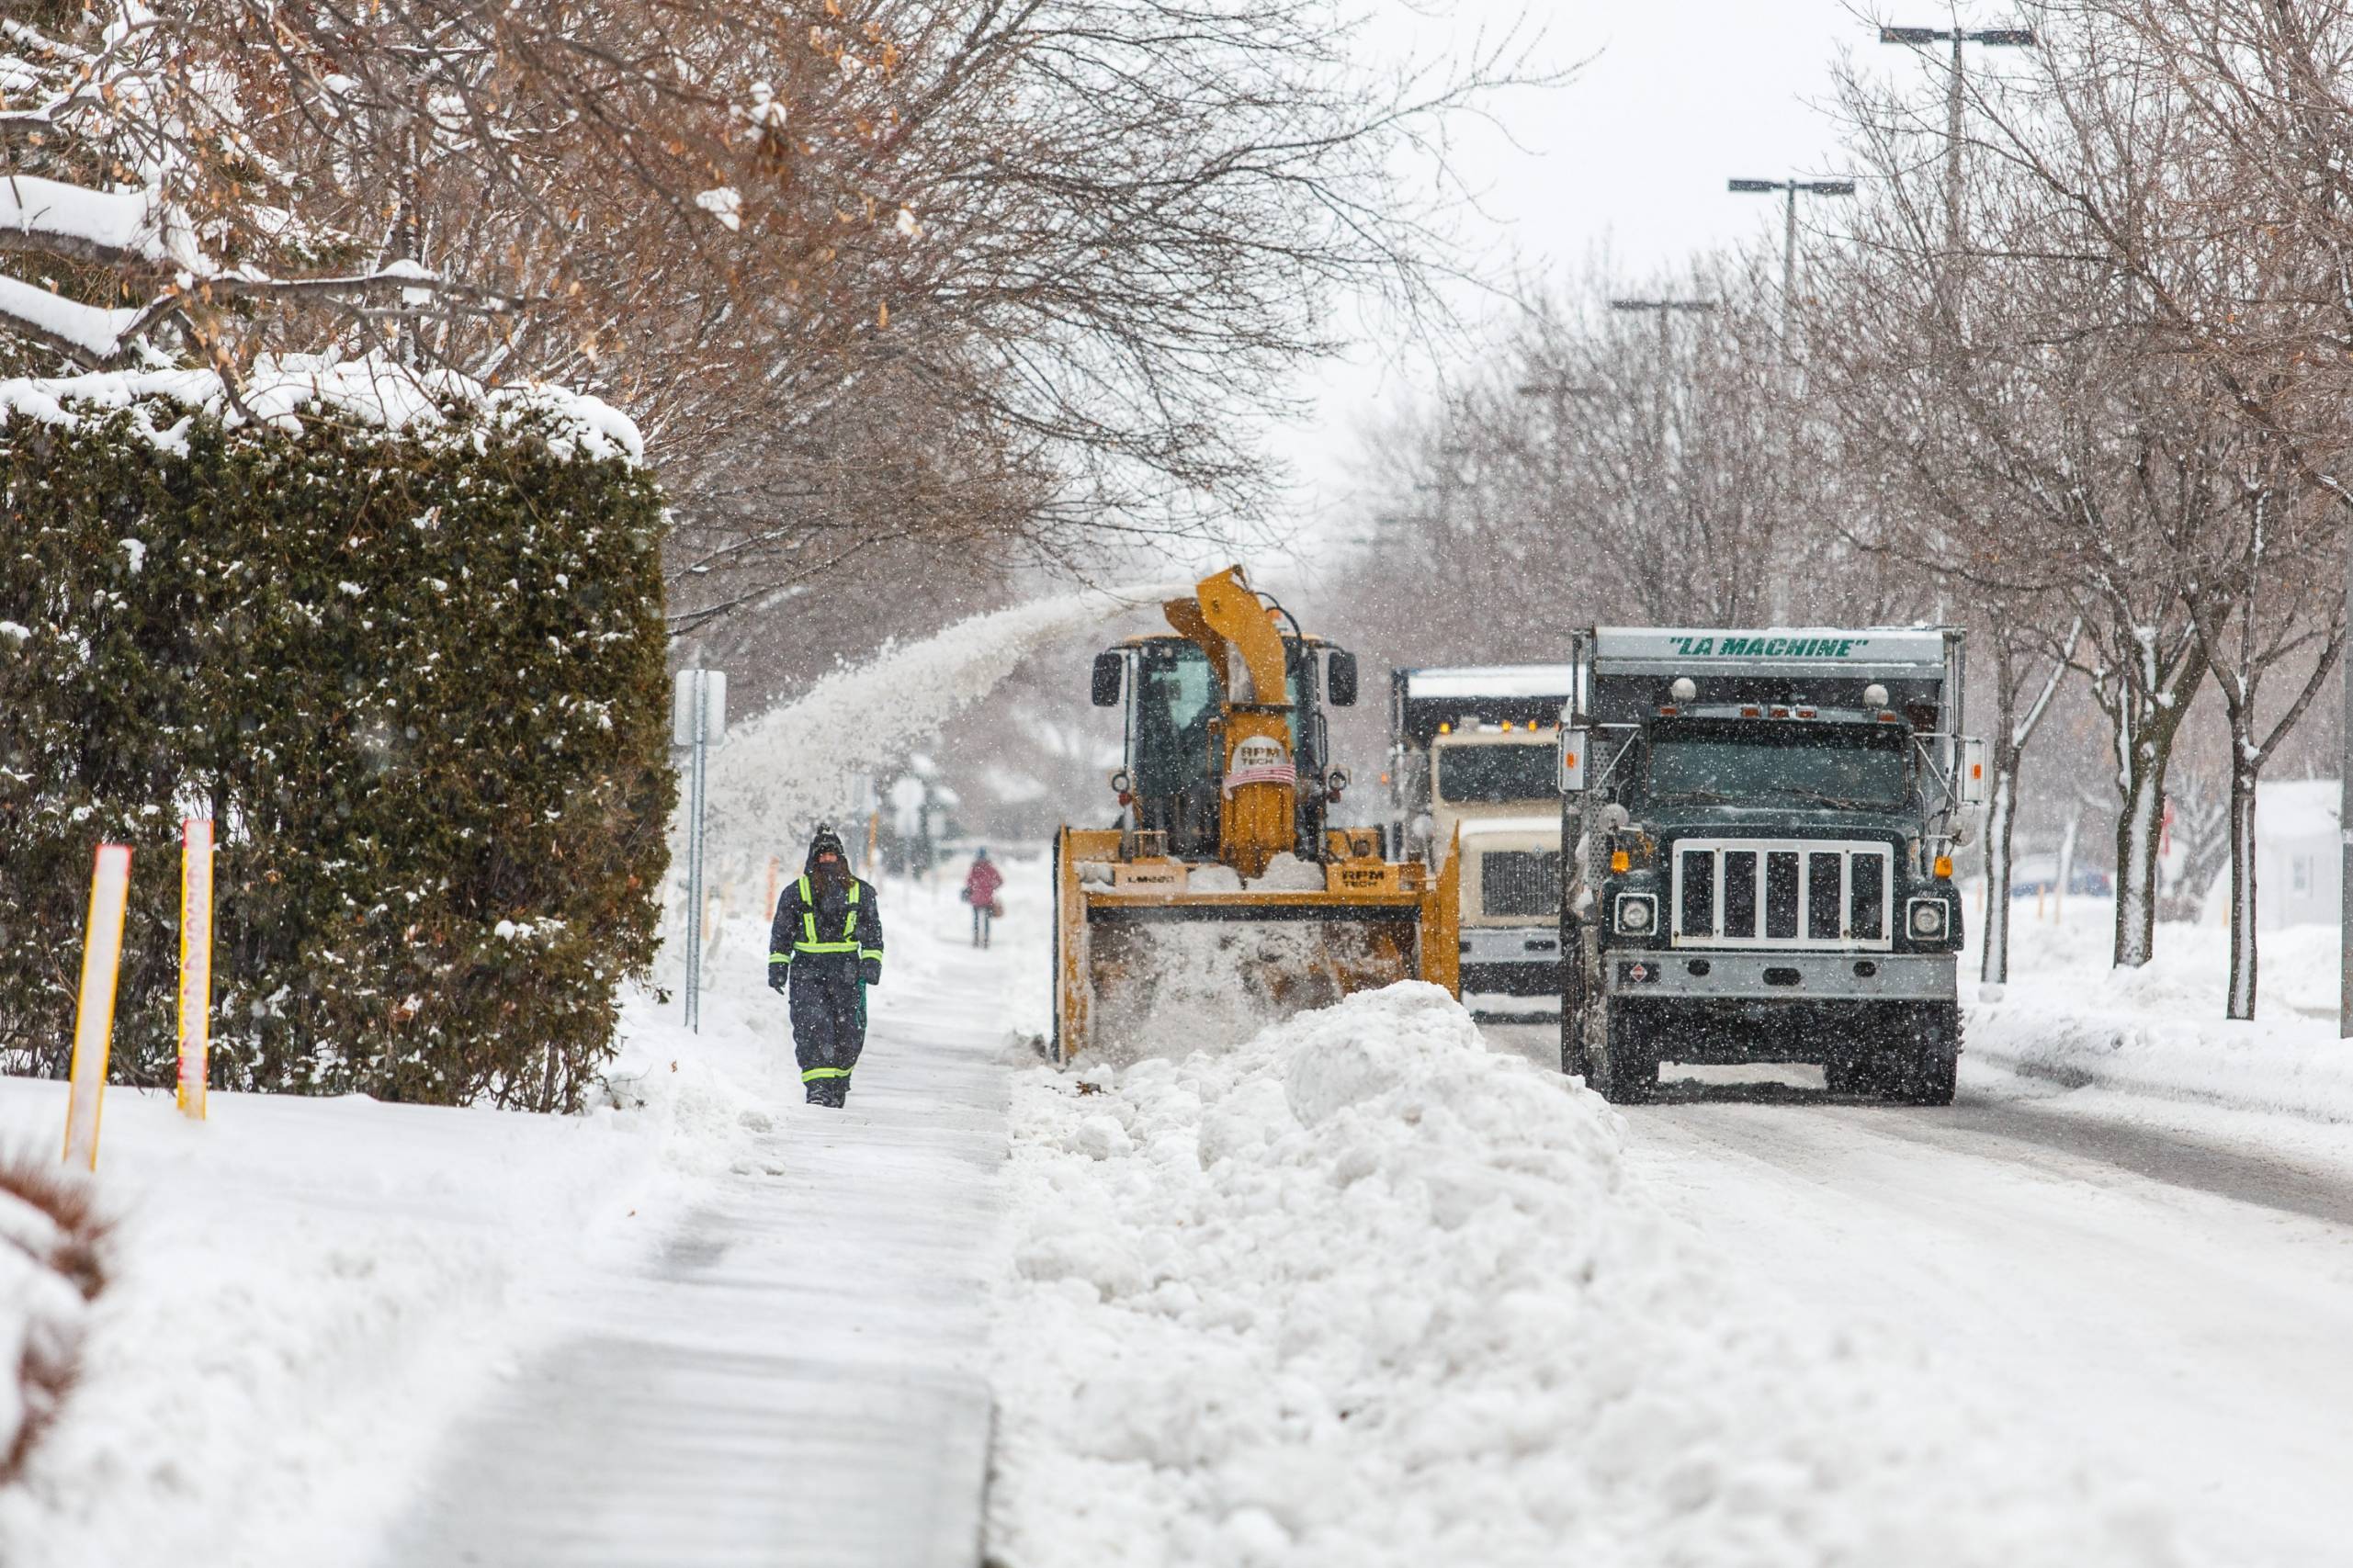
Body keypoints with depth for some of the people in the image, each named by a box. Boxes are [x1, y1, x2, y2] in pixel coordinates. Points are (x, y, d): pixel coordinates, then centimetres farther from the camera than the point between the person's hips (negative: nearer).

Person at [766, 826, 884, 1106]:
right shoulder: (796, 892, 8)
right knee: (813, 1026, -17)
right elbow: (781, 933, 11)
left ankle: (839, 1082, 19)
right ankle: (818, 1086, -22)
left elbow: (872, 931, 13)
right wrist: (777, 966, 2)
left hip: (847, 971, 1)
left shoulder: (860, 892, 11)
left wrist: (872, 962, 1)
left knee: (849, 1031, -1)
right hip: (808, 971, -1)